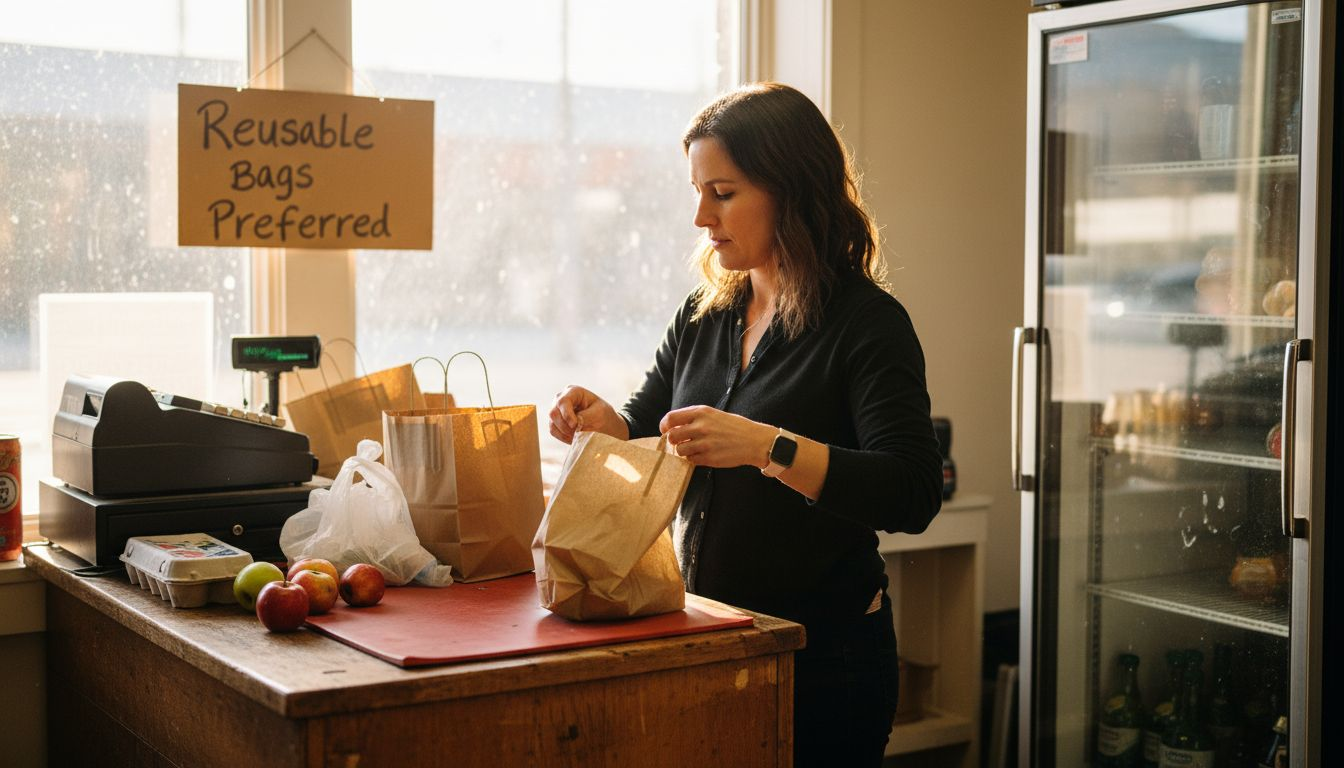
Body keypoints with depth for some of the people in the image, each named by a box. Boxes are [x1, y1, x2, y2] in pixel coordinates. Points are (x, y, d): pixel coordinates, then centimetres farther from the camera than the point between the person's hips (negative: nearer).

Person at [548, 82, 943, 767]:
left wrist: (767, 445, -35)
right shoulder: (703, 317, 7)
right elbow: (643, 429, 14)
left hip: (822, 656, -6)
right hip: (705, 640, 6)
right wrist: (601, 421, -9)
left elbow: (914, 494, -24)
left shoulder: (867, 323, -13)